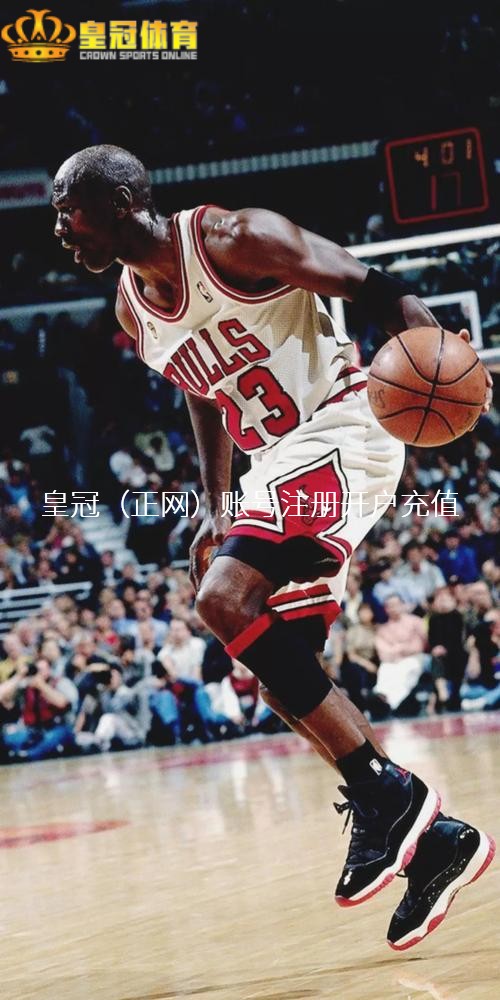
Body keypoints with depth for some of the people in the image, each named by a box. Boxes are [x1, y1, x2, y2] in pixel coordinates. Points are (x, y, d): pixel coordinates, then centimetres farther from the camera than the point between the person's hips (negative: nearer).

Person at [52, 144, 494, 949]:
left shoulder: (232, 241, -14)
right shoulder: (133, 307, 10)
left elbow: (377, 289, -14)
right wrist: (216, 510, 16)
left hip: (340, 433, -9)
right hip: (276, 465, 9)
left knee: (225, 601, -26)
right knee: (286, 667, 1)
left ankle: (385, 793, -19)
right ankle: (433, 836, 10)